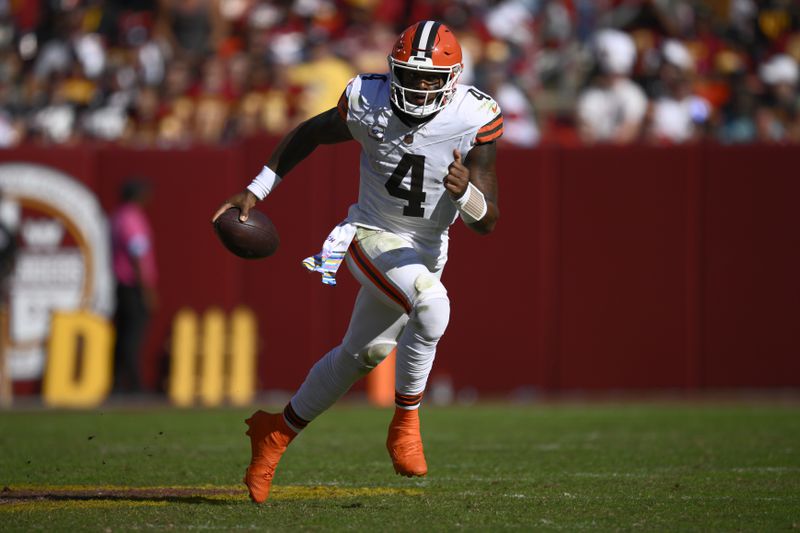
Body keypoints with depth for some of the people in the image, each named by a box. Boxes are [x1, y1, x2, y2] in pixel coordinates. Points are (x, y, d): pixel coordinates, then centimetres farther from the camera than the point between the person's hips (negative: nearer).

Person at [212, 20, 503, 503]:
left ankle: (278, 431, 38)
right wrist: (256, 191, 2)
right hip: (371, 238, -3)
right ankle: (406, 421, -14)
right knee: (431, 304, -32)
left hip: (426, 251, 4)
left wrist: (465, 191, -40)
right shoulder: (367, 103, -18)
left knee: (361, 355, 16)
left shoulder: (474, 120, -19)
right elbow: (310, 134, 4)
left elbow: (487, 222, -18)